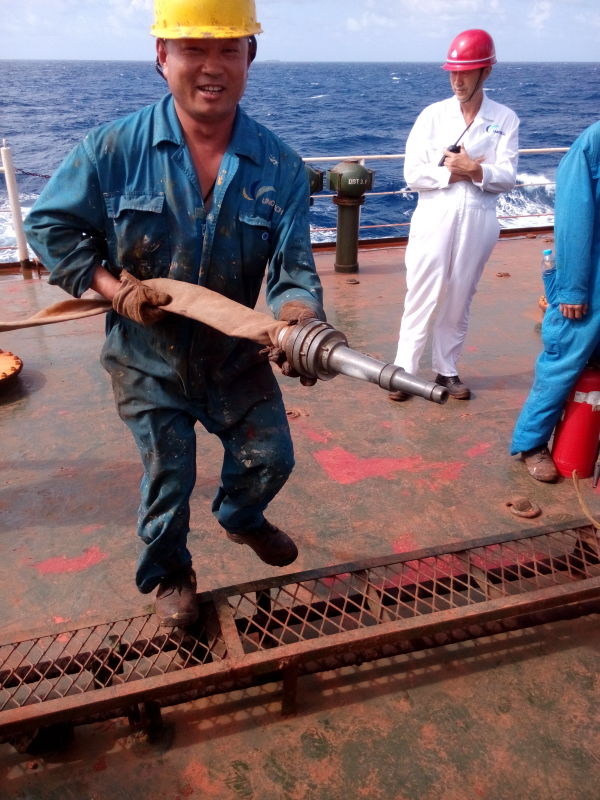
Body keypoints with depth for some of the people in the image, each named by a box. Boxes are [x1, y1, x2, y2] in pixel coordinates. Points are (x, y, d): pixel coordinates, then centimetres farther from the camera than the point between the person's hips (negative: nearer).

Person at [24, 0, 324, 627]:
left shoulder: (279, 167, -10)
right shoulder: (113, 149, -13)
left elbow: (293, 266, -16)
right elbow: (50, 225, -2)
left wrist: (298, 322, -38)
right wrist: (113, 287, -16)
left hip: (236, 355, 3)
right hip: (148, 359, -2)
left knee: (270, 458, 13)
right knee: (168, 480, 10)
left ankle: (239, 516, 51)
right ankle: (167, 574, 42)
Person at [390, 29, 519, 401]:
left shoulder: (506, 119, 3)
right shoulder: (432, 115, 2)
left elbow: (507, 178, -3)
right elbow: (413, 173, -6)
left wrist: (475, 171, -18)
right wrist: (455, 172, -12)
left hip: (477, 221, 1)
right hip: (434, 218, -1)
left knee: (459, 300, 10)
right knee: (422, 297, -1)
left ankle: (447, 370, 22)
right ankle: (404, 370, 7)